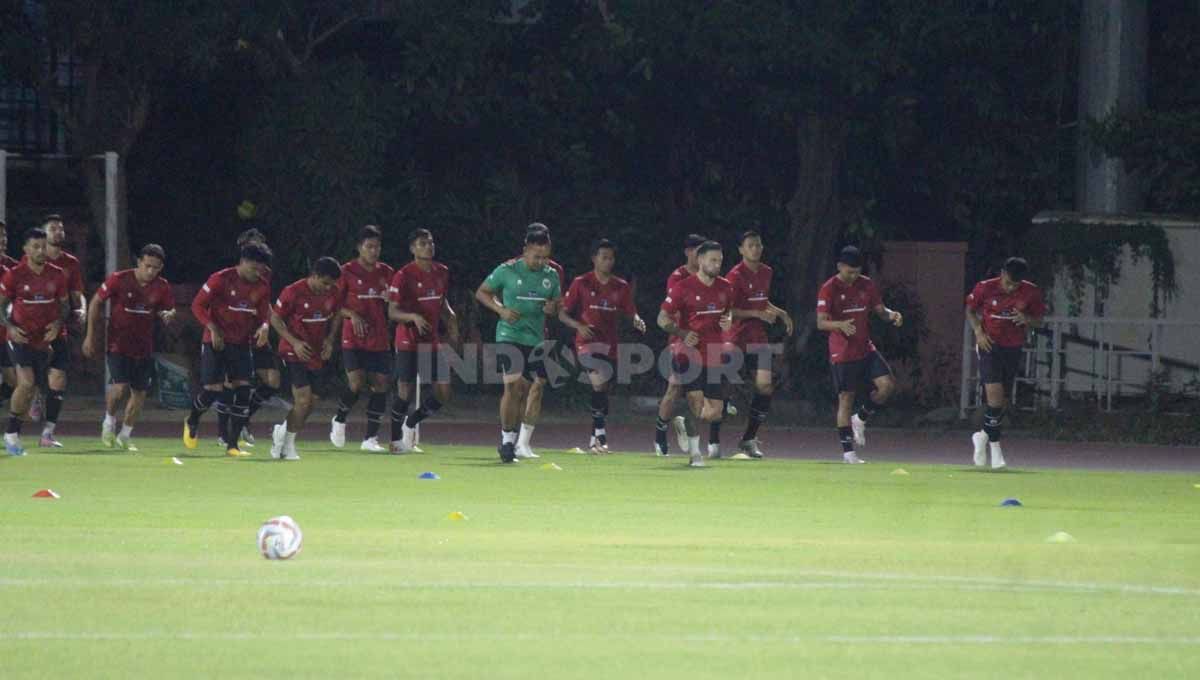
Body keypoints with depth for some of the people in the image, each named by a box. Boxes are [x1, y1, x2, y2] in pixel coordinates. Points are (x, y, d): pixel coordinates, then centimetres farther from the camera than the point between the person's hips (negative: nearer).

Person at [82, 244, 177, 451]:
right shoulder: (119, 279, -13)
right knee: (120, 387, -18)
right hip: (118, 345, -4)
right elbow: (96, 302, -2)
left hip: (144, 347, 4)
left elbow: (168, 310, 12)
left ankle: (124, 436, 24)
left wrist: (168, 315, -16)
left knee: (140, 393, 6)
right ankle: (109, 422, 10)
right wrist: (91, 335, -2)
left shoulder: (162, 287, -3)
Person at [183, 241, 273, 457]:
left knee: (243, 390, -7)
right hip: (216, 341, -4)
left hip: (242, 344, 4)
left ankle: (232, 444, -1)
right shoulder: (221, 279, -12)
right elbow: (198, 305, -7)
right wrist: (213, 329, -18)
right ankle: (191, 423, 24)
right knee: (213, 389, -9)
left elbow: (264, 313, 9)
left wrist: (263, 326, -16)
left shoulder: (262, 287, 2)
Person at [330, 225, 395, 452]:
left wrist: (390, 300, -6)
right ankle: (339, 420, 14)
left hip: (380, 339, 4)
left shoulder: (386, 273, 9)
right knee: (356, 384, -16)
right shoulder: (347, 271, -3)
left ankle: (371, 438, 5)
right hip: (353, 339, -4)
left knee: (381, 386, -2)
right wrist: (352, 315, -16)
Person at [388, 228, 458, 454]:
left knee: (443, 394, 2)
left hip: (433, 340, 6)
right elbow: (392, 312, -10)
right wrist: (413, 317, -29)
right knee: (405, 391, -5)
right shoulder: (404, 275, -11)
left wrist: (450, 317, 2)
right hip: (409, 340, -6)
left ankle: (411, 422, 24)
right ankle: (396, 438, 10)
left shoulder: (441, 272, 7)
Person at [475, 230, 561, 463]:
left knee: (525, 391, 7)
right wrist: (501, 310, -12)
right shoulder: (507, 271, -6)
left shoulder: (551, 276, 7)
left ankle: (512, 441, 19)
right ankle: (506, 439, -8)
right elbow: (481, 293, 4)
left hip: (536, 340, 5)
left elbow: (557, 303, 20)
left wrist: (552, 308, -5)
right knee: (512, 387, -16)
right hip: (509, 336, -5)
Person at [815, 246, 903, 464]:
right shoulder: (829, 289, -9)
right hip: (842, 353, -5)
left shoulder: (867, 285, 7)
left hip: (866, 349, 5)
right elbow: (821, 323, -15)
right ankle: (848, 451, 3)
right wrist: (840, 325, -35)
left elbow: (880, 310, 14)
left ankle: (860, 418, 14)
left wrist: (892, 315, -10)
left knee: (887, 385, -10)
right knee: (846, 399, -3)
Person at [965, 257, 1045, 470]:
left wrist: (1027, 319, -16)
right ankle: (994, 444, -5)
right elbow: (970, 310, 7)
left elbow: (1038, 320, 8)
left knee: (1003, 401, 6)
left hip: (1013, 348, 3)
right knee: (995, 394, -18)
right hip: (989, 346, -3)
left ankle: (984, 436, 30)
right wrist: (979, 331, -8)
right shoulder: (985, 288, -9)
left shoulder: (1031, 293, -4)